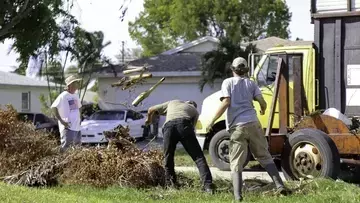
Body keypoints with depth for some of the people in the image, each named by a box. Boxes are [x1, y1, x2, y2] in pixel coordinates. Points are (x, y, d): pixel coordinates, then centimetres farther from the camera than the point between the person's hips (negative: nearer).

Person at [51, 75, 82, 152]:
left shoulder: (76, 95, 13)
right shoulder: (63, 96, -12)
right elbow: (53, 107, -17)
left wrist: (79, 118, 14)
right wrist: (61, 121, -20)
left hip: (77, 127, 8)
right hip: (68, 127, -8)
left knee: (78, 145, 12)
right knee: (66, 146, -13)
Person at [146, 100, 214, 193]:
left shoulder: (172, 103, 40)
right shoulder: (194, 110, 35)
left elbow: (151, 110, 42)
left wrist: (149, 120, 62)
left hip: (168, 125, 2)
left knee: (168, 158, 16)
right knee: (198, 157, -3)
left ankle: (170, 185, 17)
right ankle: (208, 186, -15)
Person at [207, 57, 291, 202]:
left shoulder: (228, 82, 8)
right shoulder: (251, 83, 16)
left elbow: (226, 103, -6)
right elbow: (262, 102, 5)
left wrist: (212, 121, -3)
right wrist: (263, 111, 28)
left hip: (236, 127, -2)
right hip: (253, 123, 2)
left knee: (236, 164, -1)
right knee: (264, 157, 12)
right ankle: (280, 185, 3)